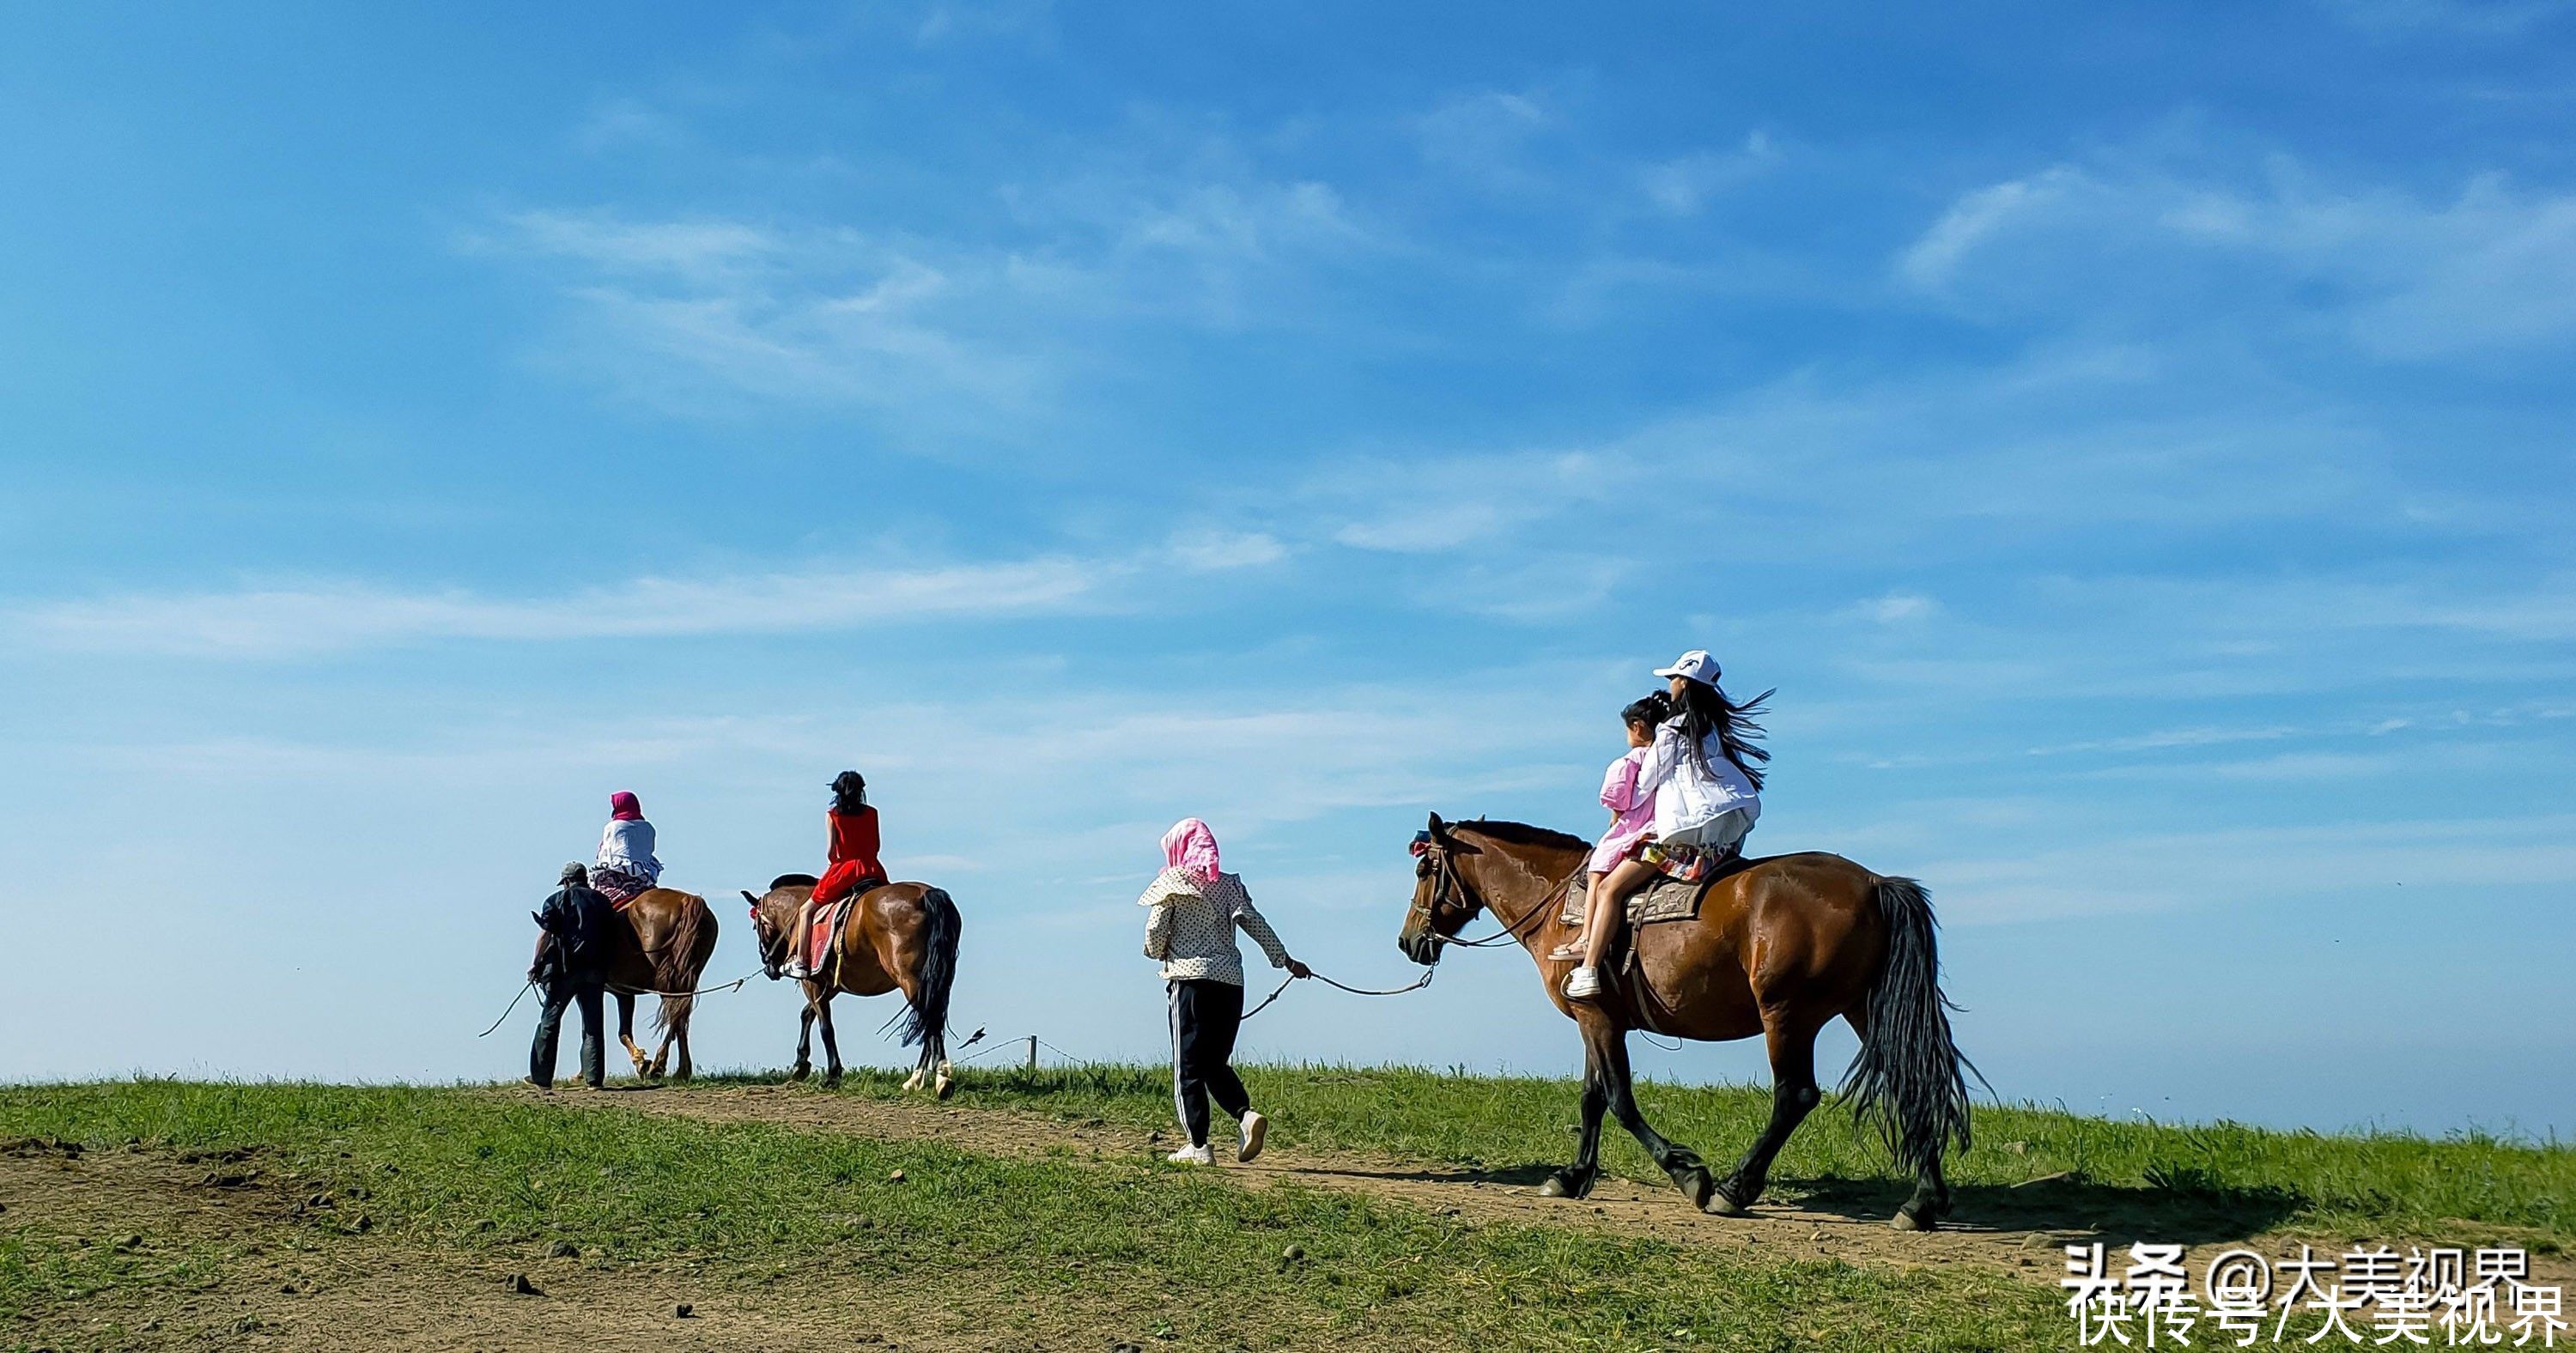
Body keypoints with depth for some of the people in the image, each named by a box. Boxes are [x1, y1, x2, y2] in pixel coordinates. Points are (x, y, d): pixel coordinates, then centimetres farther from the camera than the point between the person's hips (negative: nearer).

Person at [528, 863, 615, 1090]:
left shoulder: (557, 900, 3)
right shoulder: (601, 900, 11)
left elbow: (545, 935, -5)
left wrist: (536, 964, 3)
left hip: (564, 969, -2)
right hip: (595, 970, 2)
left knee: (549, 1021, 8)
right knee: (593, 1024, 6)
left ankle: (541, 1077, 11)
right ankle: (595, 1078, 1)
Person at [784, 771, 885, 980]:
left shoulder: (832, 815, -1)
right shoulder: (872, 813, 7)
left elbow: (831, 850, -3)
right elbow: (876, 846, 7)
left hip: (843, 870, -3)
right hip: (873, 870, 3)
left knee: (806, 911, 8)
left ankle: (800, 961, 0)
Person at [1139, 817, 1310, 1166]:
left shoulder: (1172, 883, 1)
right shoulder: (1229, 884, 12)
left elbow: (1155, 930, -6)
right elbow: (1256, 924, 8)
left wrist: (1158, 954, 15)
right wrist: (1285, 961, 15)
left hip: (1190, 977, -4)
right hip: (1230, 980, 4)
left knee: (1188, 1065, 1)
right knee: (1217, 1063, 14)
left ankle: (1198, 1146, -3)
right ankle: (1246, 1114, -11)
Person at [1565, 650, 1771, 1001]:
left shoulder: (1673, 729, -2)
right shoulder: (1719, 726, 18)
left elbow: (1645, 784, 2)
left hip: (1688, 830, -9)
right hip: (1730, 831, 9)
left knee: (1610, 889, -9)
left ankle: (1588, 972, -21)